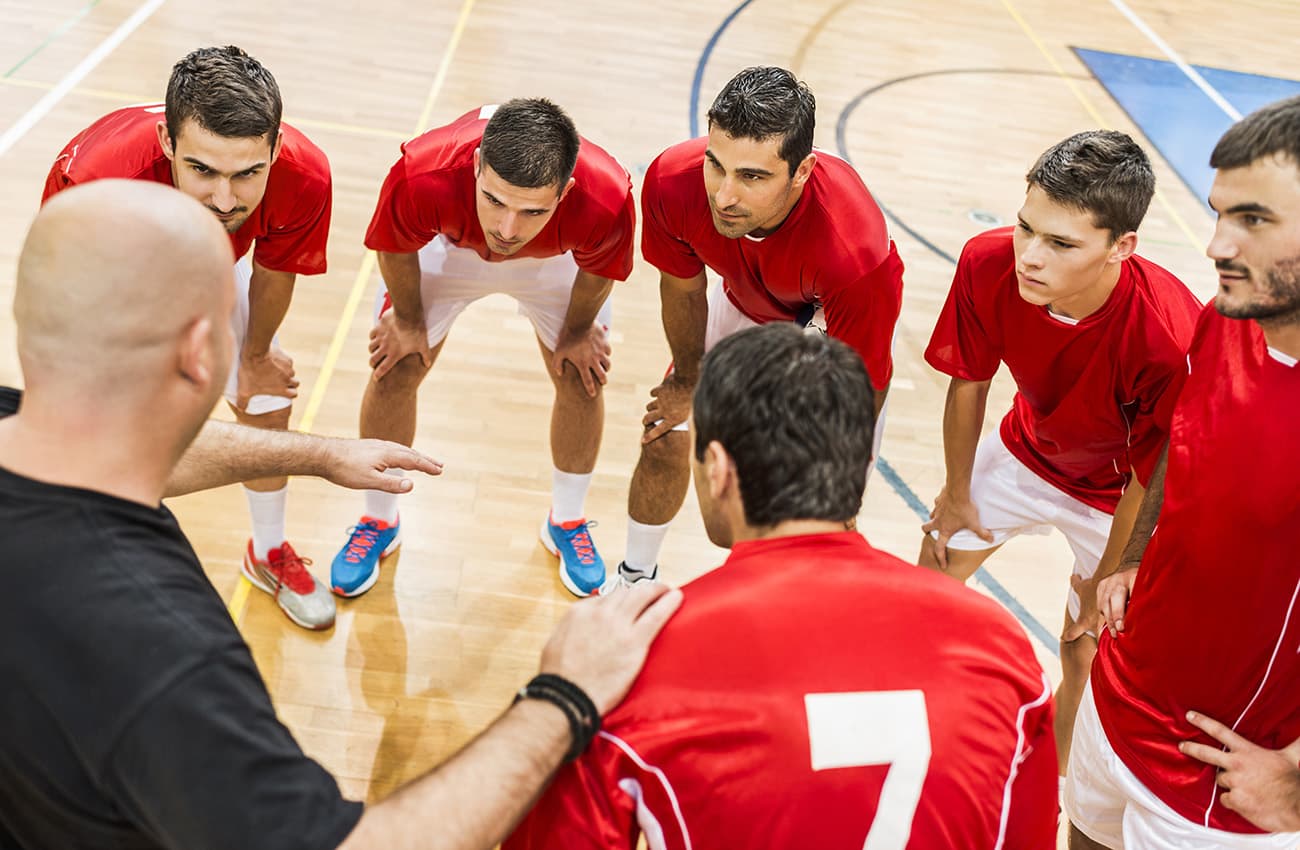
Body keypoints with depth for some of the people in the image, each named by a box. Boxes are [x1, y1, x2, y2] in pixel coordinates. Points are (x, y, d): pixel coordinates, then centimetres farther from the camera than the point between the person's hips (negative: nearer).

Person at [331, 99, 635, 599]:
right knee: (393, 372, -1)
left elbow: (598, 270, -18)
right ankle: (379, 520, 26)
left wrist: (578, 331, -1)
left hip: (554, 260, 1)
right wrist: (407, 320, -4)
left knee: (582, 380, 1)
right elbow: (396, 248, -20)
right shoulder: (421, 177, -46)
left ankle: (566, 521, 30)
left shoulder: (606, 201, -44)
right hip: (448, 244, 0)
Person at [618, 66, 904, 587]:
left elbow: (860, 390, -29)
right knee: (665, 441, 4)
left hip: (832, 324, -3)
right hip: (743, 304, 3)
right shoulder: (671, 182, -34)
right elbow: (682, 286, -10)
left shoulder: (855, 256, -47)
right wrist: (689, 381, 4)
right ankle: (635, 580, 32)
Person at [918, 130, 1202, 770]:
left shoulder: (1168, 338, -42)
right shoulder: (987, 264, -31)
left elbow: (1152, 479, -24)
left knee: (1086, 651, 5)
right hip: (1028, 449, 4)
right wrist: (958, 493, 2)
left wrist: (1106, 576, -11)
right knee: (934, 567, 14)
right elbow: (969, 382, -11)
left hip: (1115, 492, -4)